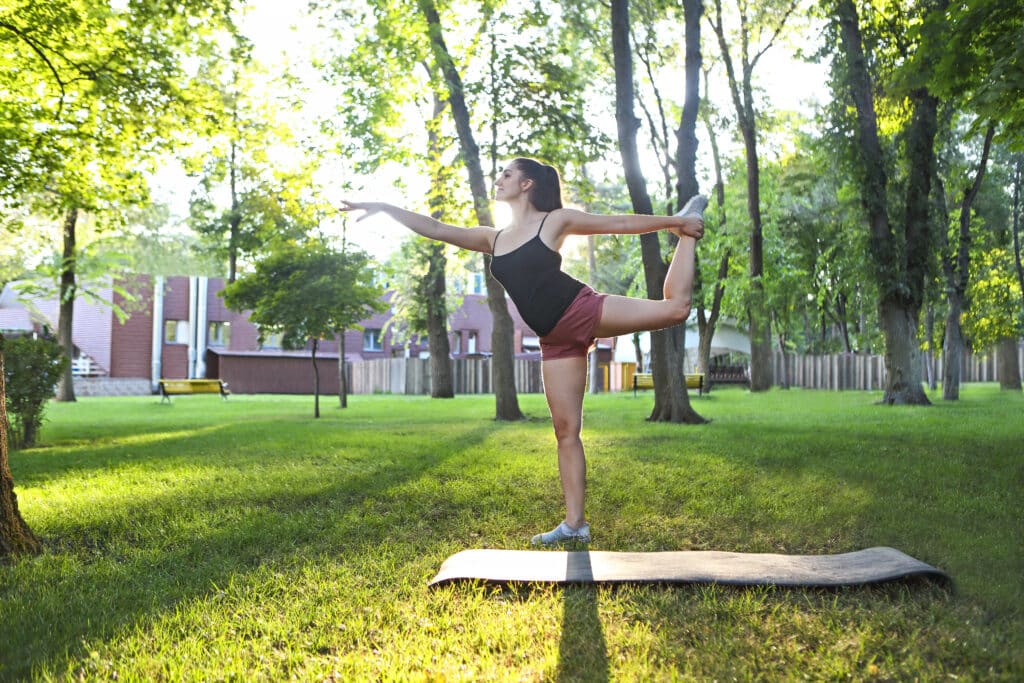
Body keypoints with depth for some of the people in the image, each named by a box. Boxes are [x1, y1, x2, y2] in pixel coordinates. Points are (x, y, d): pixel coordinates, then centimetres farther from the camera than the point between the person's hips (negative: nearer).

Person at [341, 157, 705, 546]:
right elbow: (434, 229, 18)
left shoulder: (556, 220, 2)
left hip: (584, 312, -4)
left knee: (675, 306, -16)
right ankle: (575, 524, 6)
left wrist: (675, 222, 10)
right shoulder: (493, 239, 16)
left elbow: (622, 224, 7)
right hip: (555, 340, 4)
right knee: (565, 430, 2)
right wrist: (382, 207, 17)